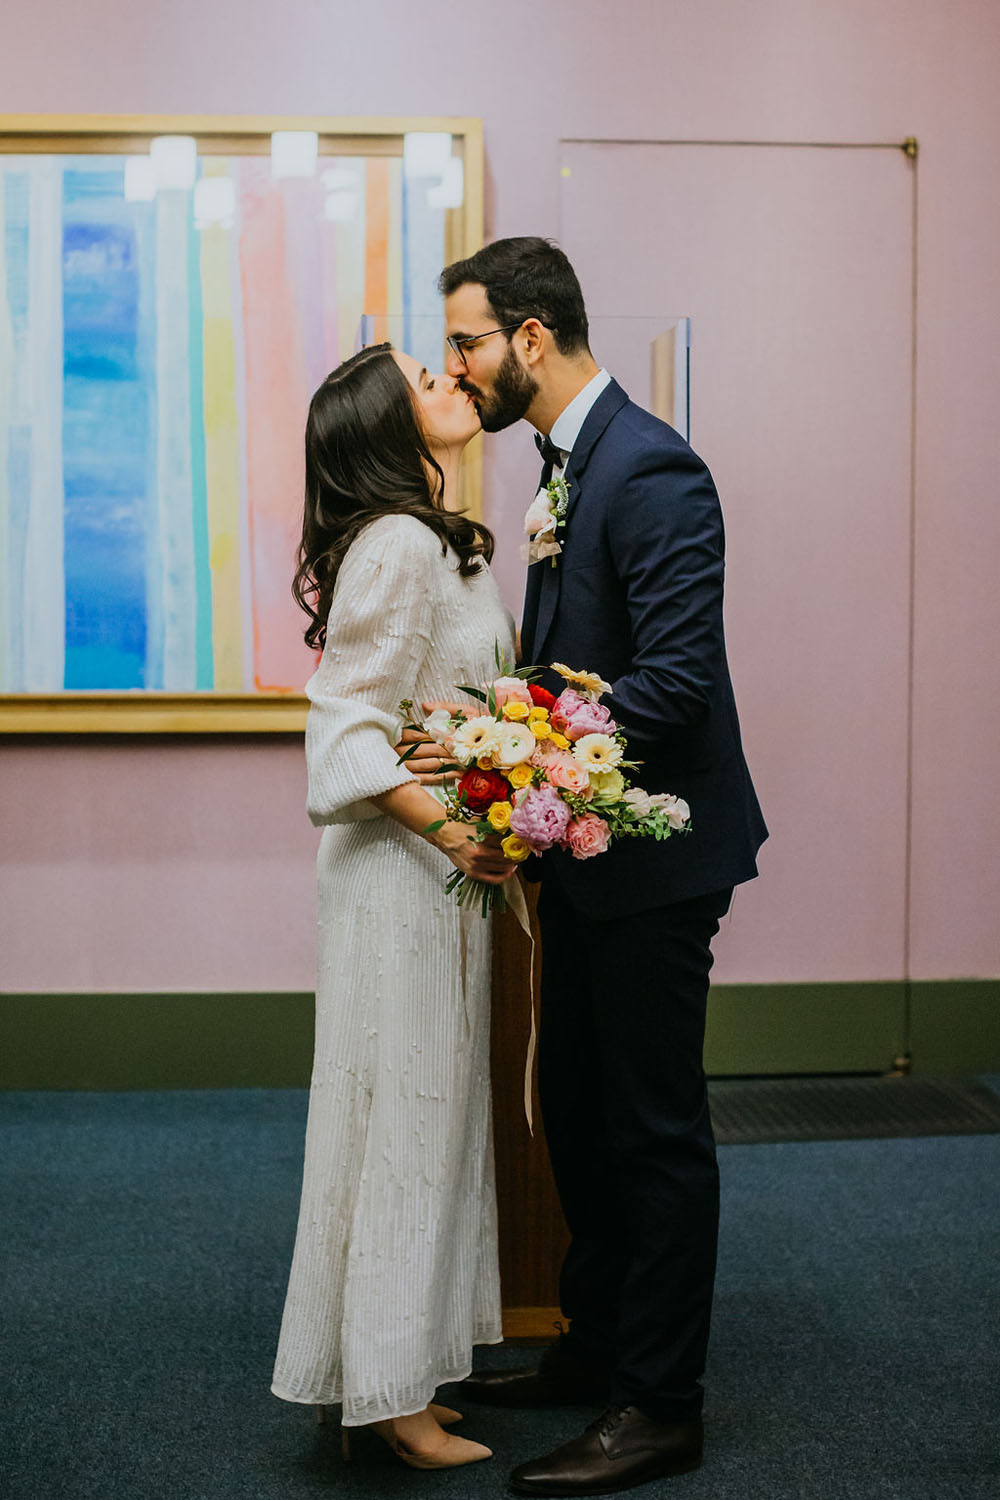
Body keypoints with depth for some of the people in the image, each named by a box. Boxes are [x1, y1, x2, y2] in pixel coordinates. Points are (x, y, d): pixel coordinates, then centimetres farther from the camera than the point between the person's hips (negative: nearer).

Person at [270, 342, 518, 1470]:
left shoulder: (437, 542, 15)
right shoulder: (398, 543, -16)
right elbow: (348, 724, -21)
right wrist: (446, 824, -28)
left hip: (441, 863, 10)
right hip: (399, 868, -10)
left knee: (430, 1109, 15)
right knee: (403, 1109, -3)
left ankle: (401, 1368, 25)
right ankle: (387, 1388, 8)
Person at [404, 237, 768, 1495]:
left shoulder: (648, 470, -19)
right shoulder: (570, 460, 11)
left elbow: (679, 675, -25)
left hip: (652, 850, -10)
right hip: (585, 844, 10)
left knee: (655, 1129, 2)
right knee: (577, 1108, 18)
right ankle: (596, 1349, 34)